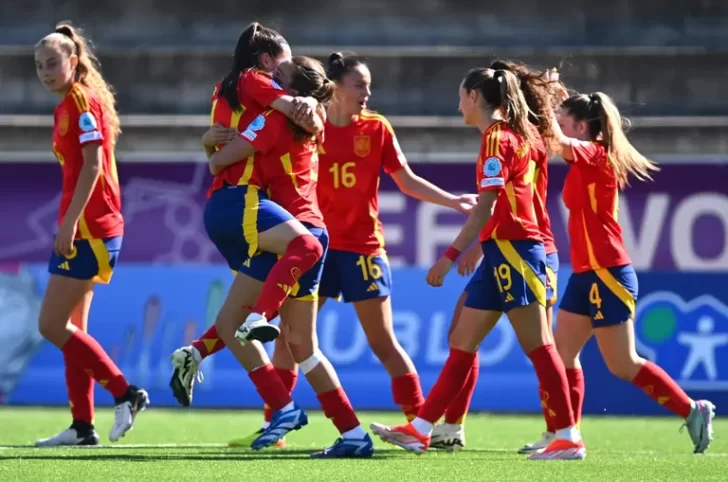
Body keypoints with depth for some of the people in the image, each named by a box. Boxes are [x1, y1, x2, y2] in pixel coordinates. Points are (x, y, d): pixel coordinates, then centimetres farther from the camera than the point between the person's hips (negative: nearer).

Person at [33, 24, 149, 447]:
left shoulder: (82, 100, -10)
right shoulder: (67, 105, 17)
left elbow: (92, 164, -19)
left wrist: (70, 221, -23)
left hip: (88, 228, -10)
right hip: (85, 229, 10)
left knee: (52, 325, -9)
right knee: (71, 328, 9)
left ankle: (125, 393, -6)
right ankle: (82, 427, 10)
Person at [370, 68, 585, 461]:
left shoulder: (496, 138, -12)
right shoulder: (512, 134, 15)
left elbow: (485, 208, -18)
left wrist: (451, 255, -18)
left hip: (512, 250, -10)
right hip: (501, 251, 10)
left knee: (536, 346, -8)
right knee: (462, 344, 10)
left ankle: (568, 439, -6)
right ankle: (420, 430, 13)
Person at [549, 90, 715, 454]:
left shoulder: (596, 153, -14)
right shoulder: (584, 160, 12)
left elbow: (560, 143, -29)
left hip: (607, 273, -9)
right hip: (585, 273, 9)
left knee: (623, 365, -4)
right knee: (562, 354, 4)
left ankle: (693, 411, 6)